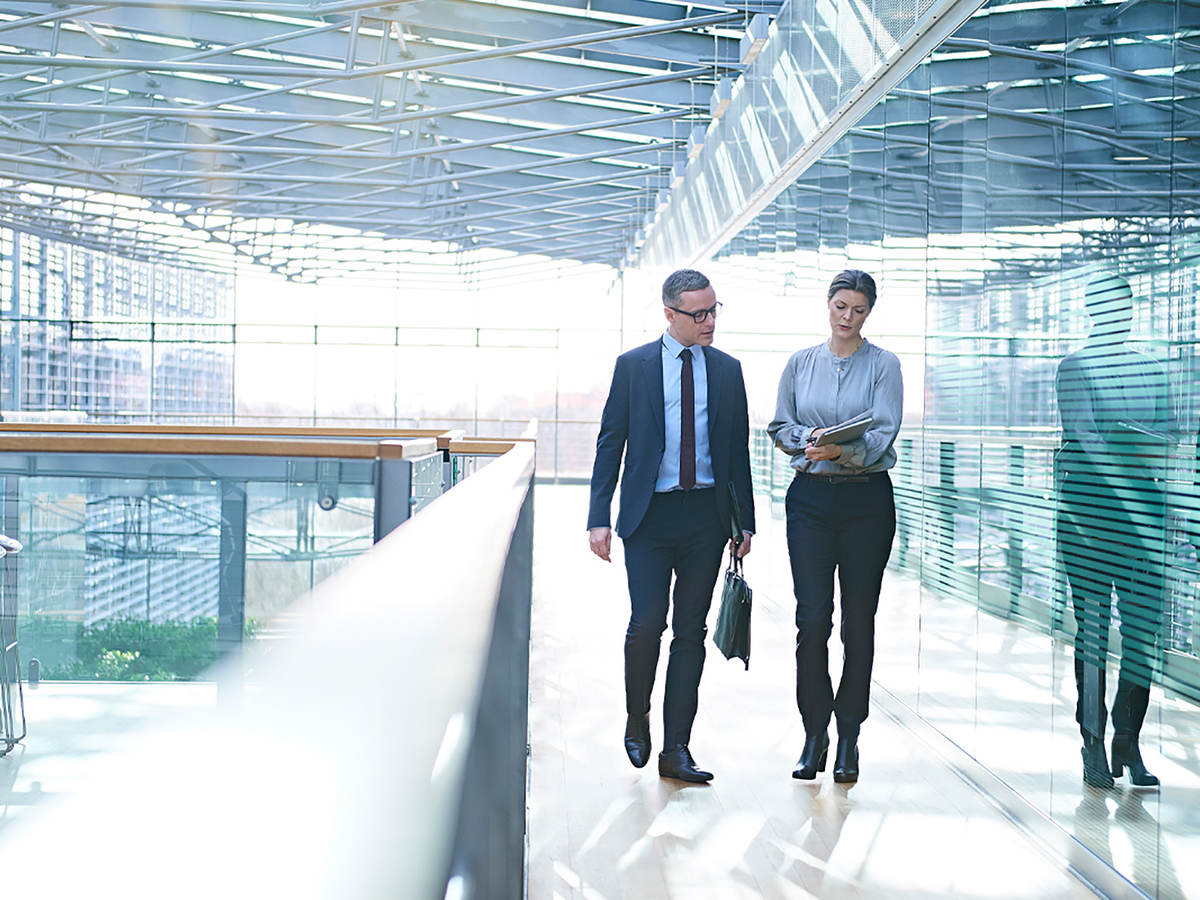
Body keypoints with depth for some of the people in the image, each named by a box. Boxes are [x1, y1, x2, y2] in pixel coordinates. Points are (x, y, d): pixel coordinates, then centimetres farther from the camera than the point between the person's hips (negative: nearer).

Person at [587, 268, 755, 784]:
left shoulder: (727, 370, 9)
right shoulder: (633, 366, 3)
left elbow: (738, 448, 13)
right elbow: (610, 443, 2)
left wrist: (746, 520, 9)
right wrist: (599, 518, -5)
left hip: (706, 517, 2)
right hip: (649, 514, -2)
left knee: (691, 632, 3)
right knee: (647, 623, -11)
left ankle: (676, 750, 9)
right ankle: (637, 719, 17)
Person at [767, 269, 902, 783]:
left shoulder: (884, 365, 2)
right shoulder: (801, 363, 11)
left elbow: (881, 434, -8)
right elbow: (779, 427, 10)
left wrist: (844, 449, -26)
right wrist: (810, 439, -11)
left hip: (866, 499, -1)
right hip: (810, 496, 1)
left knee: (858, 620, 2)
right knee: (812, 618, -6)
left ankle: (848, 739, 11)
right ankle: (814, 735, 6)